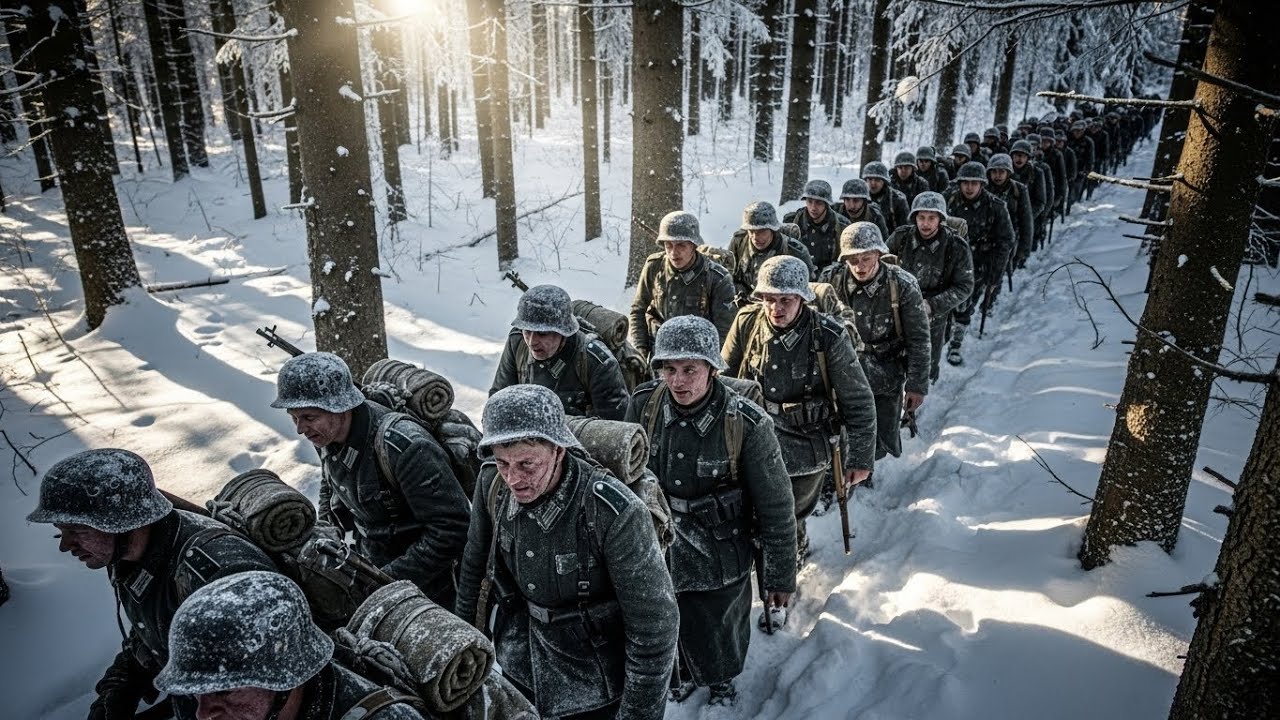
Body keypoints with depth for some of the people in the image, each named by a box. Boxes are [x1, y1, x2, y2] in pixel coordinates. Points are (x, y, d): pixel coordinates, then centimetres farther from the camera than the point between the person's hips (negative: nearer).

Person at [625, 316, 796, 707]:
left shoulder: (747, 424, -25)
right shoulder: (643, 405, -15)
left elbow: (776, 507, -14)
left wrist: (780, 577, -7)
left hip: (720, 561, -3)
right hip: (657, 553, 3)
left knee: (721, 637, 19)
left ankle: (723, 681, 55)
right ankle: (686, 672, 59)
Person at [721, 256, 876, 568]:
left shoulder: (829, 336, -17)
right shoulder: (746, 323, -9)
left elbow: (858, 401, -8)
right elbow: (723, 378, 5)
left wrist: (860, 458, -5)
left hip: (806, 448, -3)